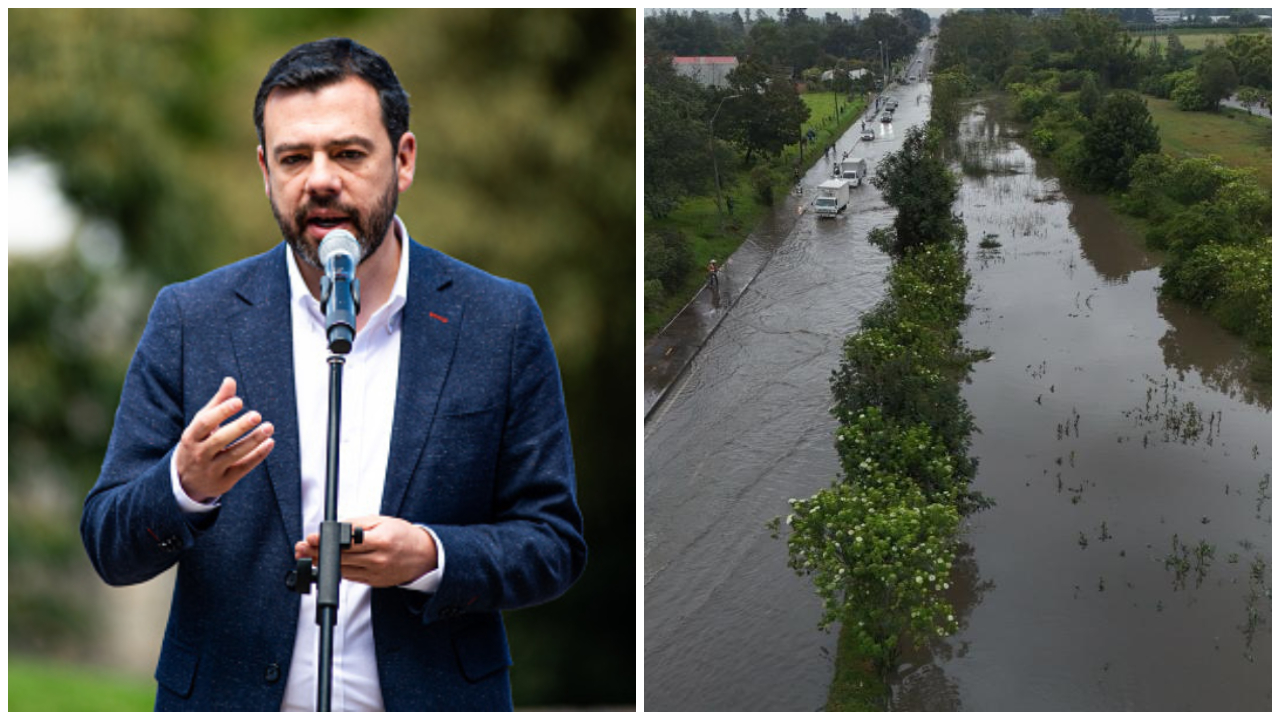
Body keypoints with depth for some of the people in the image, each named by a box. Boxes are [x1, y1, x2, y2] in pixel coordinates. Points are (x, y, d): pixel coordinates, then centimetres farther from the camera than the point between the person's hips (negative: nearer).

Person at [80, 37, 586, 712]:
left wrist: (431, 558, -18)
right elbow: (109, 547, -3)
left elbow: (555, 542, -2)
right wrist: (185, 485, -22)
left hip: (433, 695, 0)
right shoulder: (189, 319, -3)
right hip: (230, 694, 1)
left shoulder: (501, 322, -4)